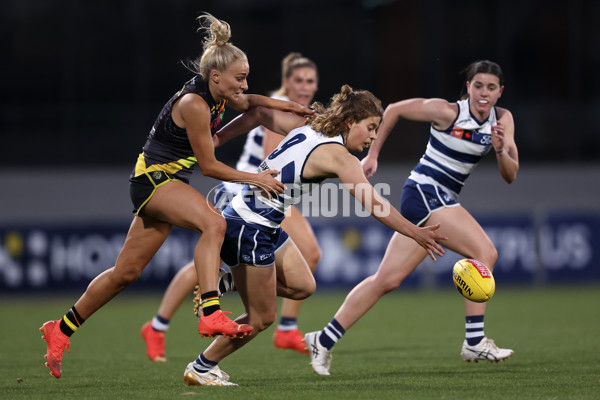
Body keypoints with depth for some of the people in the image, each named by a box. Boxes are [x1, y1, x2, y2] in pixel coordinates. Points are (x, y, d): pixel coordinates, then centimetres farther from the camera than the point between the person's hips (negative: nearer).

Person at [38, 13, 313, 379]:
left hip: (168, 183, 9)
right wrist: (255, 178, -13)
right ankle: (211, 315, -42)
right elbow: (209, 165, -16)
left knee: (127, 273, 13)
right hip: (153, 179, -9)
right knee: (213, 223, -33)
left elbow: (247, 102, 29)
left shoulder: (218, 97, 3)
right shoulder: (194, 104, -22)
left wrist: (286, 106, 19)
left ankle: (62, 329, 25)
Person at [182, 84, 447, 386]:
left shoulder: (307, 128, 6)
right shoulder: (337, 156, -18)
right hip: (250, 229, -9)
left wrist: (218, 138, 19)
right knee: (261, 318, 2)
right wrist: (416, 233, -25)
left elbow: (258, 113, 13)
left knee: (302, 286, 13)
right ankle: (200, 369, 15)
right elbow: (374, 205, -24)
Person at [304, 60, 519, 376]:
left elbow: (510, 175, 3)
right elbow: (394, 109, 0)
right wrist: (373, 154, 2)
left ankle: (324, 340, 12)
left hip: (442, 200, 7)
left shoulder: (503, 120, 5)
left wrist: (500, 150, -17)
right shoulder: (447, 111, -12)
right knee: (485, 252, -21)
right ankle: (474, 342, -19)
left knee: (388, 279, 7)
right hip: (425, 191, -7)